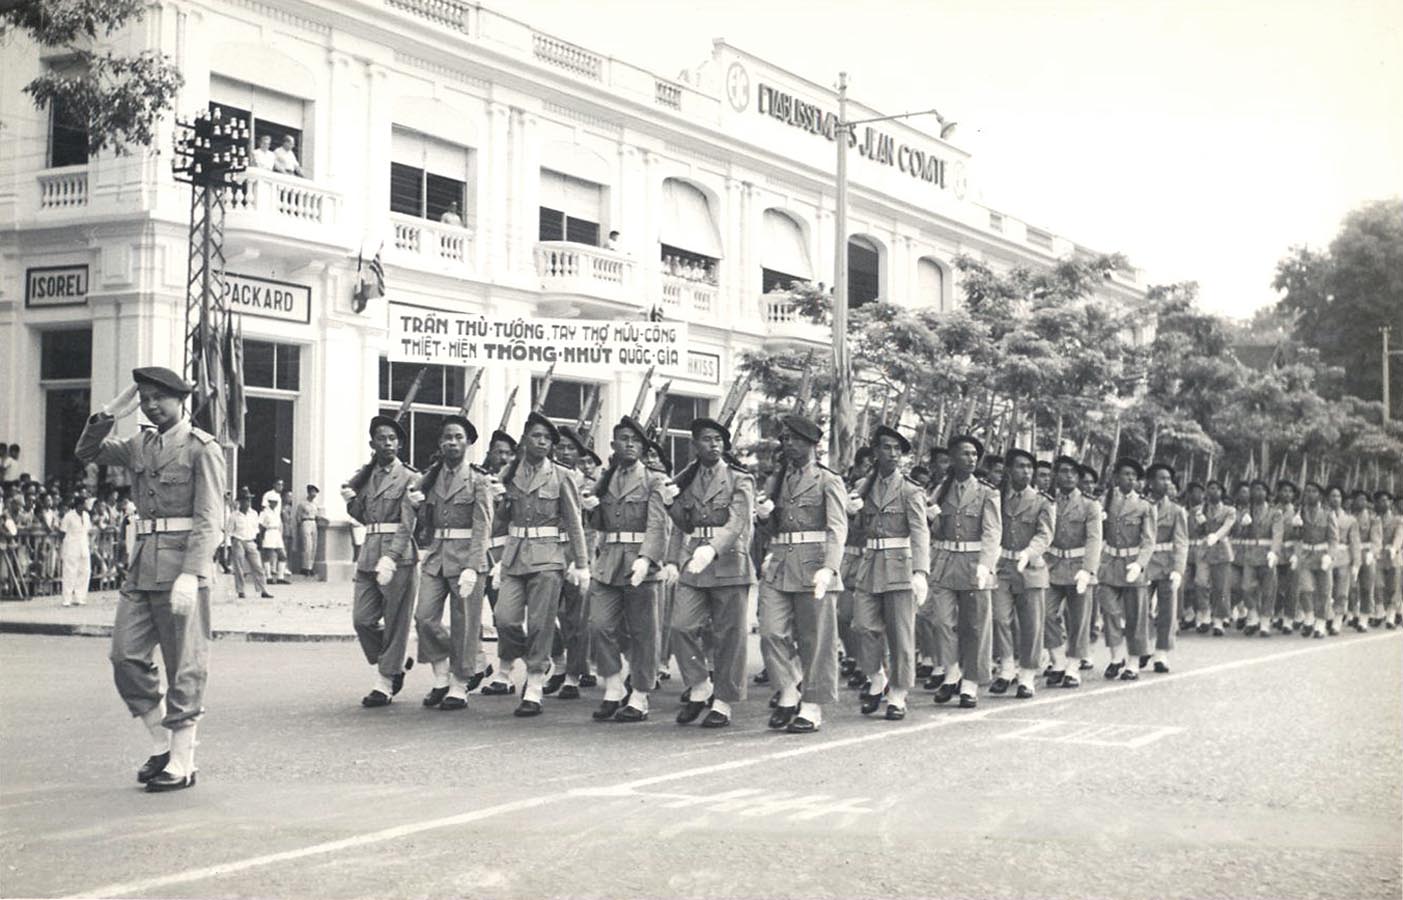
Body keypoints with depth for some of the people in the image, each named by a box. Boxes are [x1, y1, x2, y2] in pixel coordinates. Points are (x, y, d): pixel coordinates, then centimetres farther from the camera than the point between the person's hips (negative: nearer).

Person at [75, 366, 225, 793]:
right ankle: (162, 744, 19)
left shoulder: (203, 448, -6)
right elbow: (87, 452, 22)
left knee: (184, 669, -1)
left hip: (182, 567, -7)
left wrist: (190, 575, -21)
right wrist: (111, 412, 8)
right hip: (143, 567, 7)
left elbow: (208, 518, -12)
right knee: (126, 658, 5)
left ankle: (182, 764, 6)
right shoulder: (141, 445, 15)